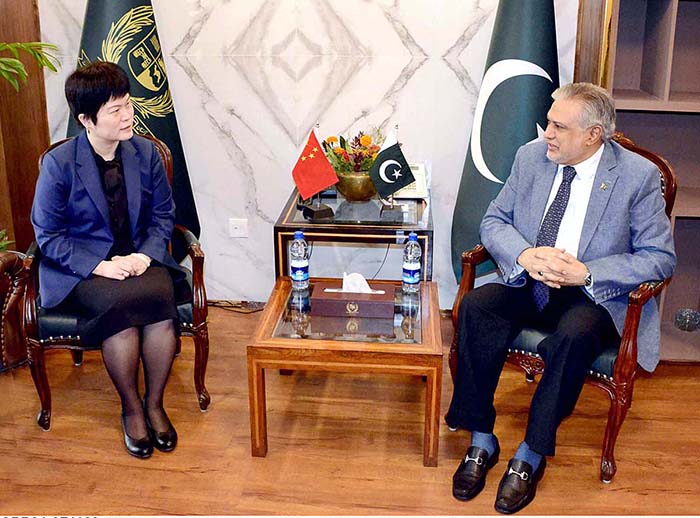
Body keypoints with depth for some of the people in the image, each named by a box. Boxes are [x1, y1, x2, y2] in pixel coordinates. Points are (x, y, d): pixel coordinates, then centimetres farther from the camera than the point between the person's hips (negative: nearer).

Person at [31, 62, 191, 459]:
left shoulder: (146, 152, 1)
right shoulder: (58, 164, -8)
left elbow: (163, 214, 7)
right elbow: (48, 235, -6)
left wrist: (146, 254, -12)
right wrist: (99, 265, -19)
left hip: (140, 259, 3)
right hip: (83, 270, -2)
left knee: (161, 306, -30)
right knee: (120, 306, -33)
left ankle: (155, 403, -7)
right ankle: (131, 408, -9)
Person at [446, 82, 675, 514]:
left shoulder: (639, 175, -9)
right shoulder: (531, 157, 2)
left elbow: (660, 258, -8)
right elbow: (494, 220, 7)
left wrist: (586, 272, -22)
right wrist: (523, 255, -16)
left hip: (594, 295, -3)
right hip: (528, 284, 4)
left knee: (575, 333, -36)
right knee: (476, 307, -26)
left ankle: (532, 455, -18)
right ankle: (481, 441, -15)